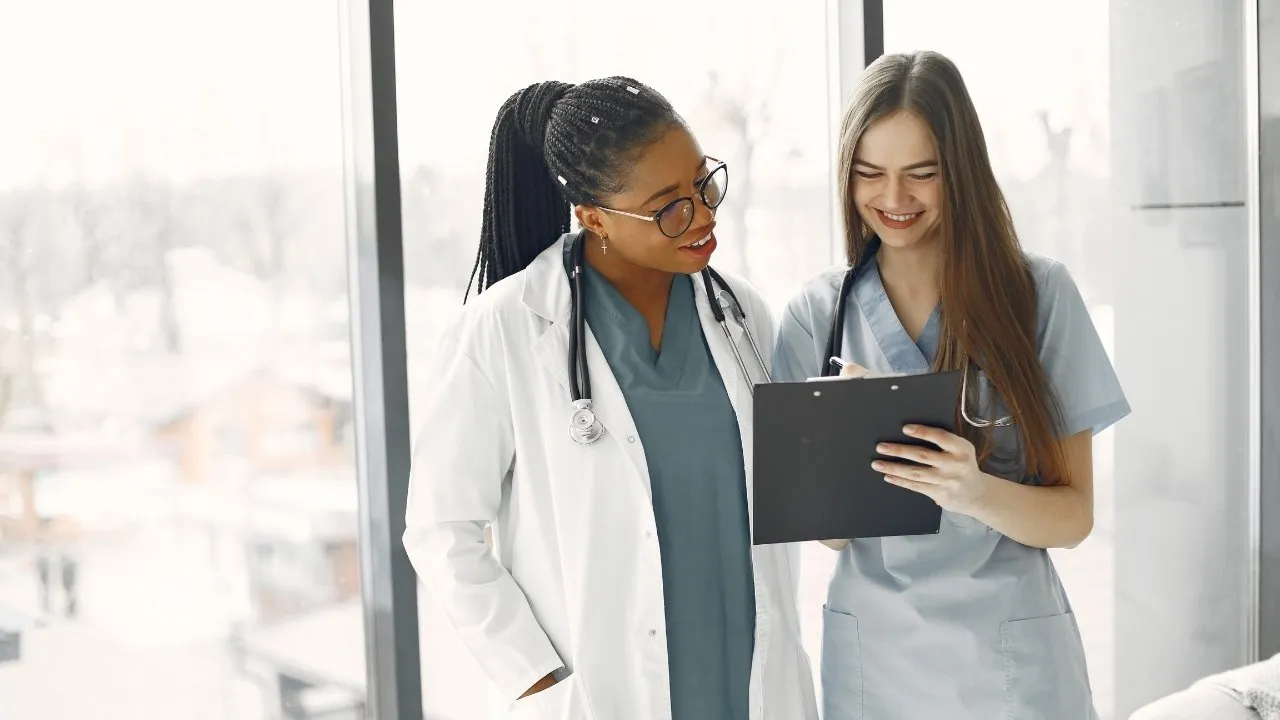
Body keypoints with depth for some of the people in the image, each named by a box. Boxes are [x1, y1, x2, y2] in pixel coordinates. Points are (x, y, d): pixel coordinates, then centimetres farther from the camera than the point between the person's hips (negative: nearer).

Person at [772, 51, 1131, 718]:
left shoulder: (1040, 293, -6)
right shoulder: (816, 313, -1)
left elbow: (1073, 518, -6)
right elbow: (828, 531, -1)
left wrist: (975, 491, -26)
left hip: (1014, 659, -1)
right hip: (872, 652, 1)